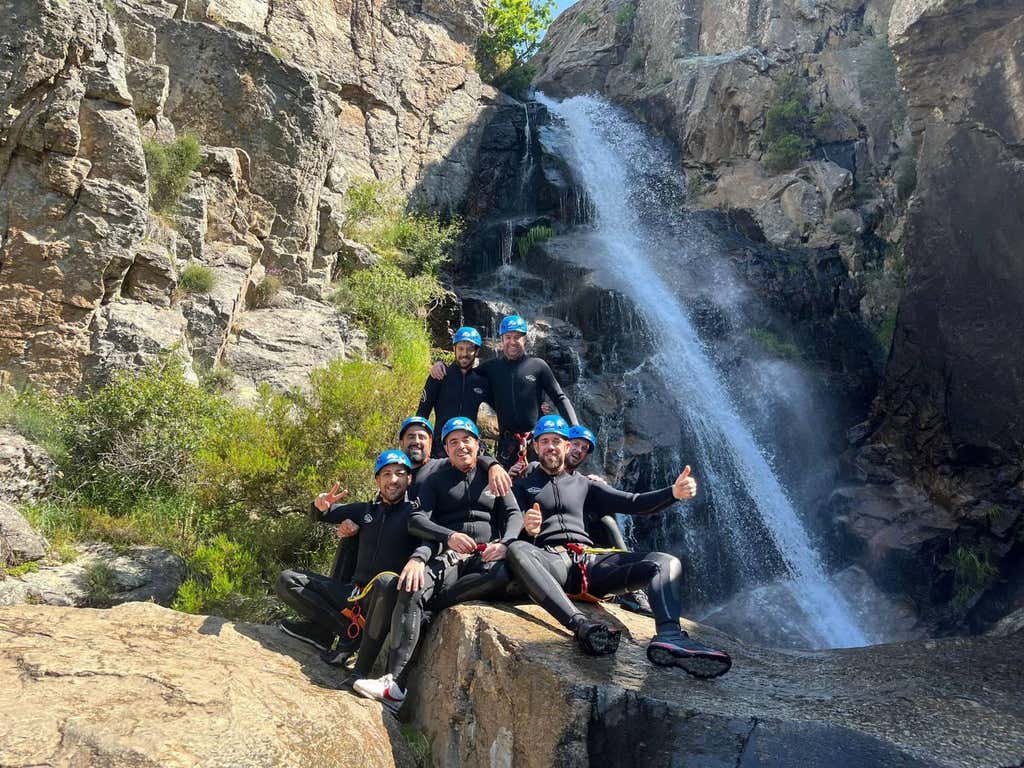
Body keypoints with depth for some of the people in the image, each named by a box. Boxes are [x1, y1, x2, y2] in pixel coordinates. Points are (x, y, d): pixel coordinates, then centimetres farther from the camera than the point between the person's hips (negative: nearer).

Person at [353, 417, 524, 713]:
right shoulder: (436, 481, 17)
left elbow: (514, 515, 9)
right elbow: (417, 520, 3)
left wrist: (505, 542, -14)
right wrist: (448, 536, -17)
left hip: (485, 559, 0)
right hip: (447, 558, 0)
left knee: (505, 573, -37)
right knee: (412, 591, -30)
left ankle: (430, 604, -27)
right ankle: (395, 683, -33)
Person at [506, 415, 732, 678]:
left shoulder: (582, 484, 26)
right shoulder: (523, 486, 21)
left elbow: (634, 503, 16)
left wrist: (674, 492, -3)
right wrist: (527, 530, -19)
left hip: (589, 560, 3)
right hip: (550, 561, -3)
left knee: (666, 562, -18)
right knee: (516, 550, -38)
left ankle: (669, 635, -47)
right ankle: (580, 625, -52)